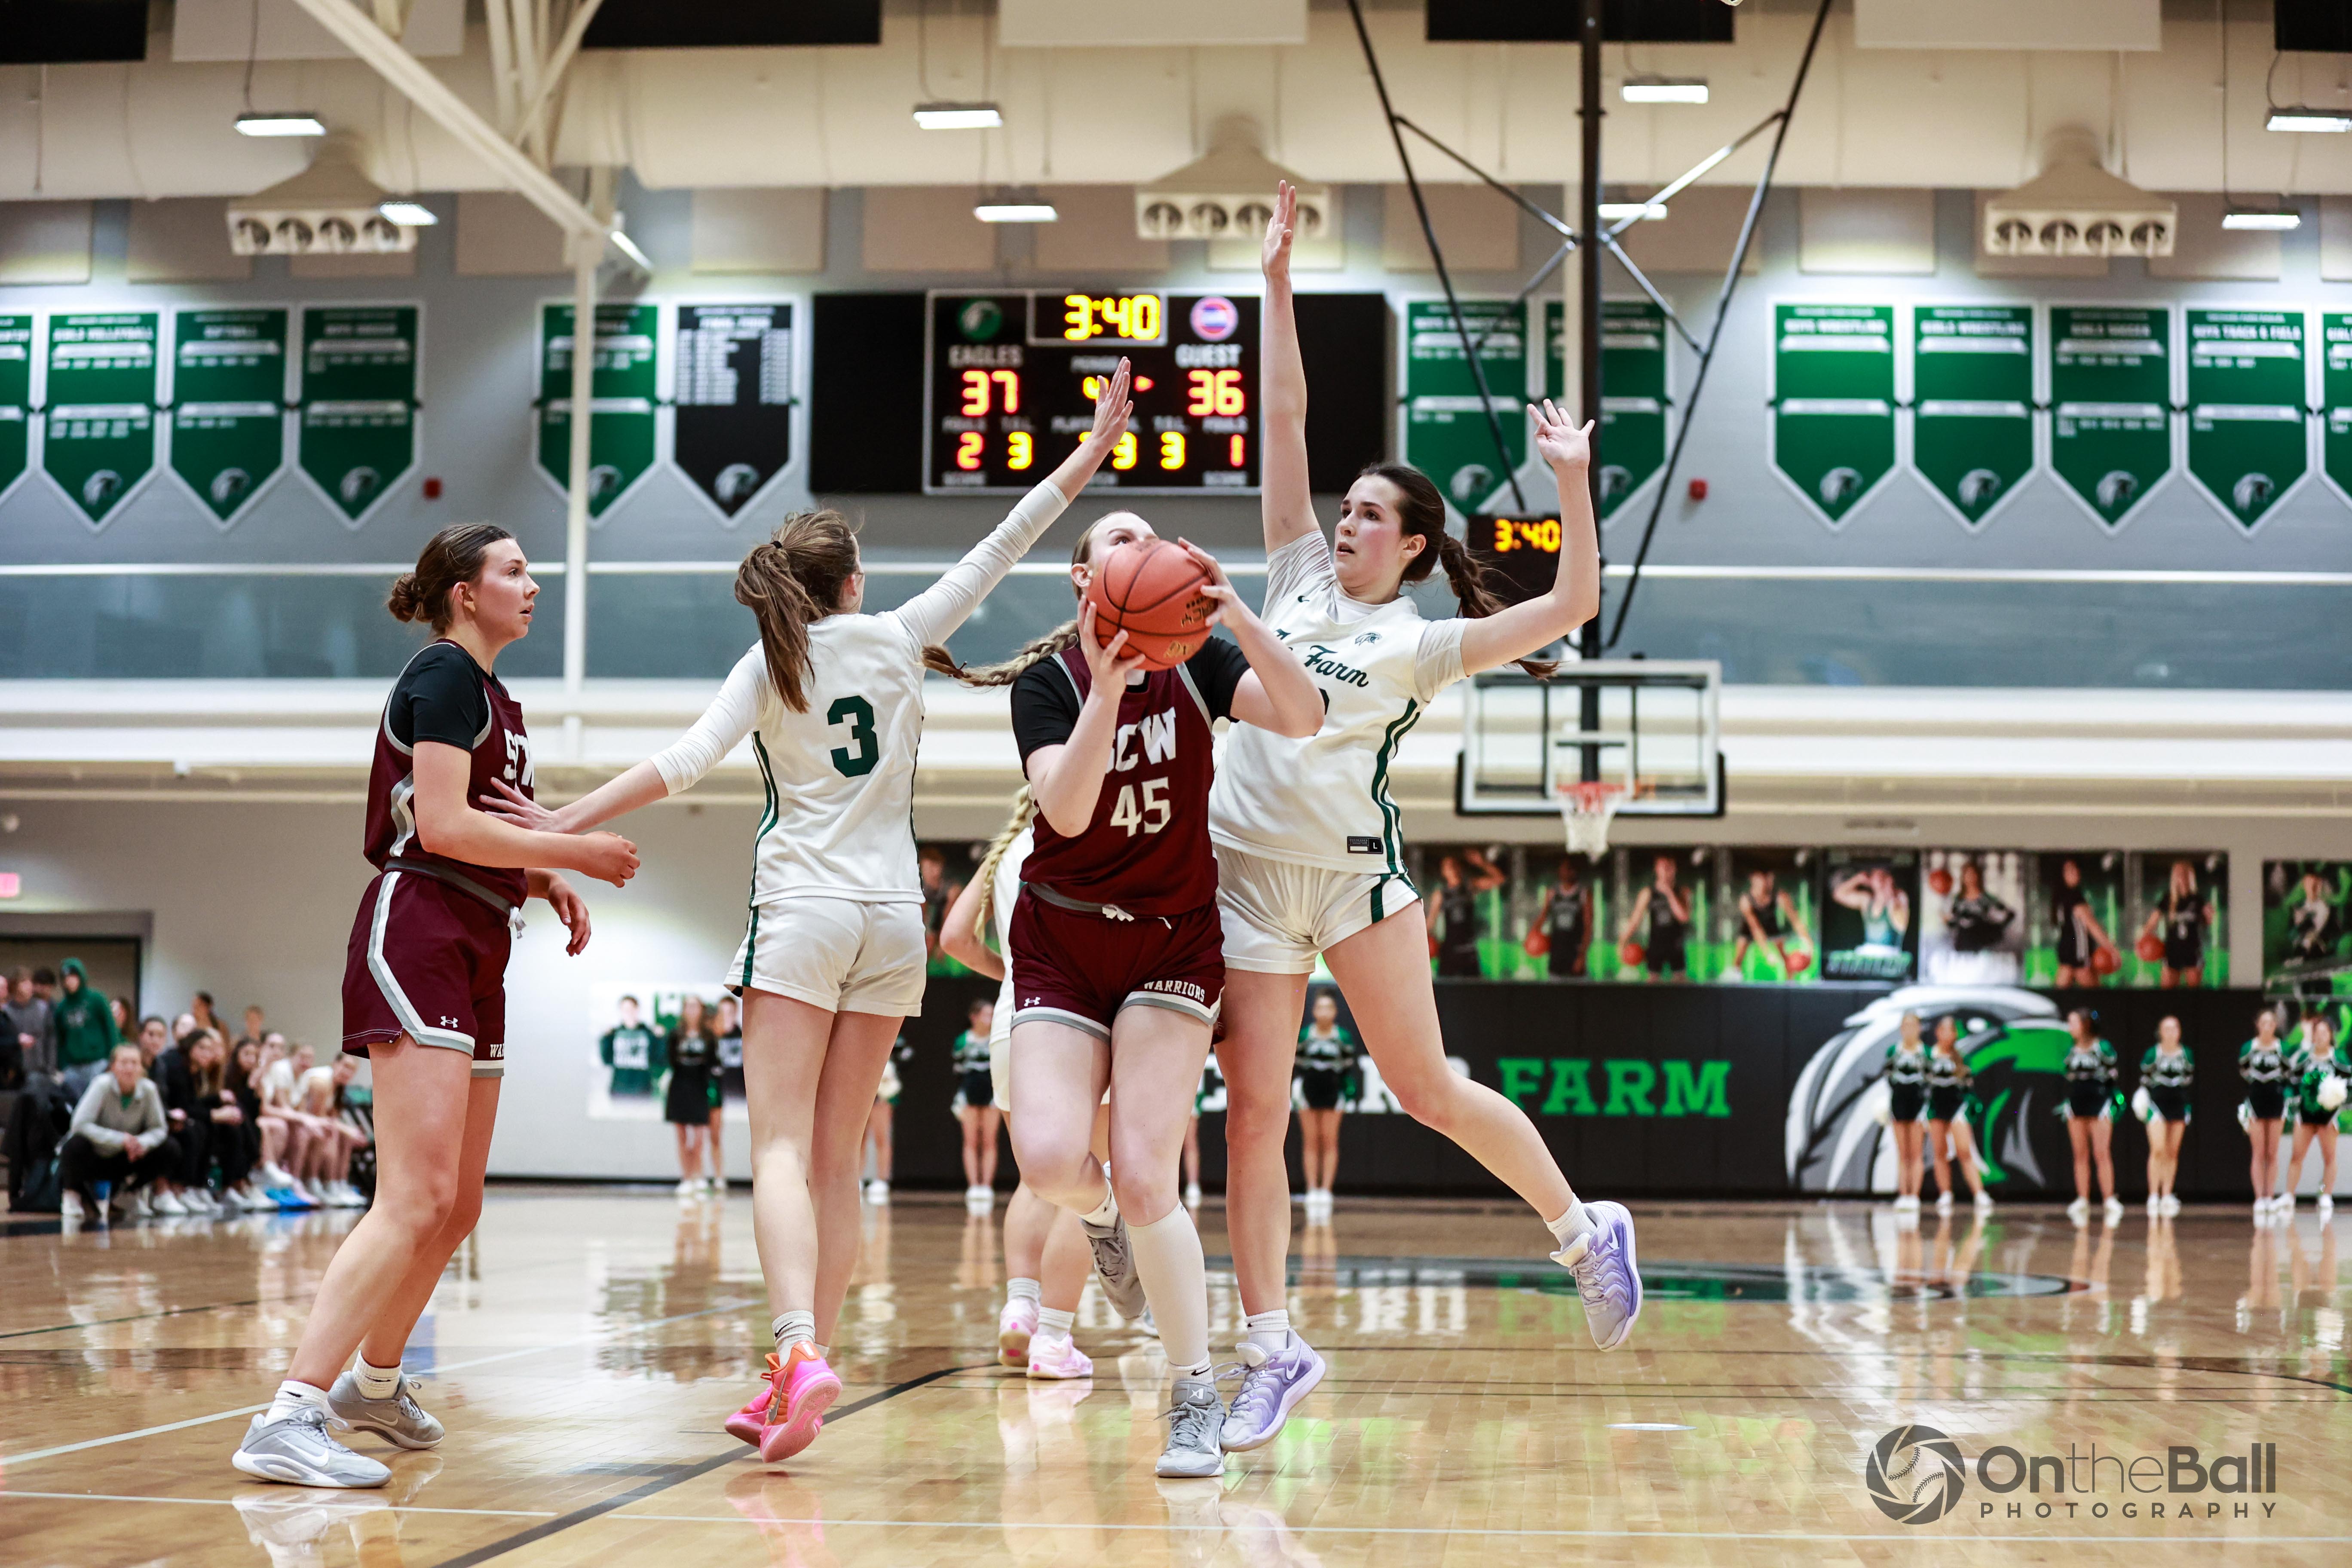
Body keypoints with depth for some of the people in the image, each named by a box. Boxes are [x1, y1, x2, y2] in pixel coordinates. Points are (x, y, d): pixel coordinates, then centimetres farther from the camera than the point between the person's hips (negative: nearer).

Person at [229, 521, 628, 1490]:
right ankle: (287, 1419, -23)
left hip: (474, 954, 10)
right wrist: (576, 853, -9)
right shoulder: (444, 676, -6)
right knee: (415, 1202, -20)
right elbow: (441, 826, -16)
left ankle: (374, 1382, 34)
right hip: (415, 935, -10)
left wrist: (544, 881, 8)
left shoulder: (491, 697, 22)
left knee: (458, 1209, 16)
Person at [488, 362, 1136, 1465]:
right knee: (836, 1160, 7)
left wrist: (568, 823, -11)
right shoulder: (895, 637, 6)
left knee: (782, 1152, -9)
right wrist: (1094, 449, 16)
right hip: (892, 919, 3)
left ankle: (801, 1353, -30)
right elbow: (1000, 550, 10)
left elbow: (686, 763, -11)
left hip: (803, 913, -3)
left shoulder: (771, 664, 0)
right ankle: (797, 1386, 6)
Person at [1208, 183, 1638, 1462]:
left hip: (1355, 872, -3)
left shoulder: (1425, 642, 2)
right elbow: (1285, 422, 10)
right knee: (1253, 1112, -1)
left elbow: (1573, 606, -6)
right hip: (1247, 875, 3)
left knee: (1427, 1089, 1)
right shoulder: (1301, 577, 11)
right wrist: (1278, 284, 8)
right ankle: (1274, 1350, 6)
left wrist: (1572, 484, -12)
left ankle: (1587, 1233, 23)